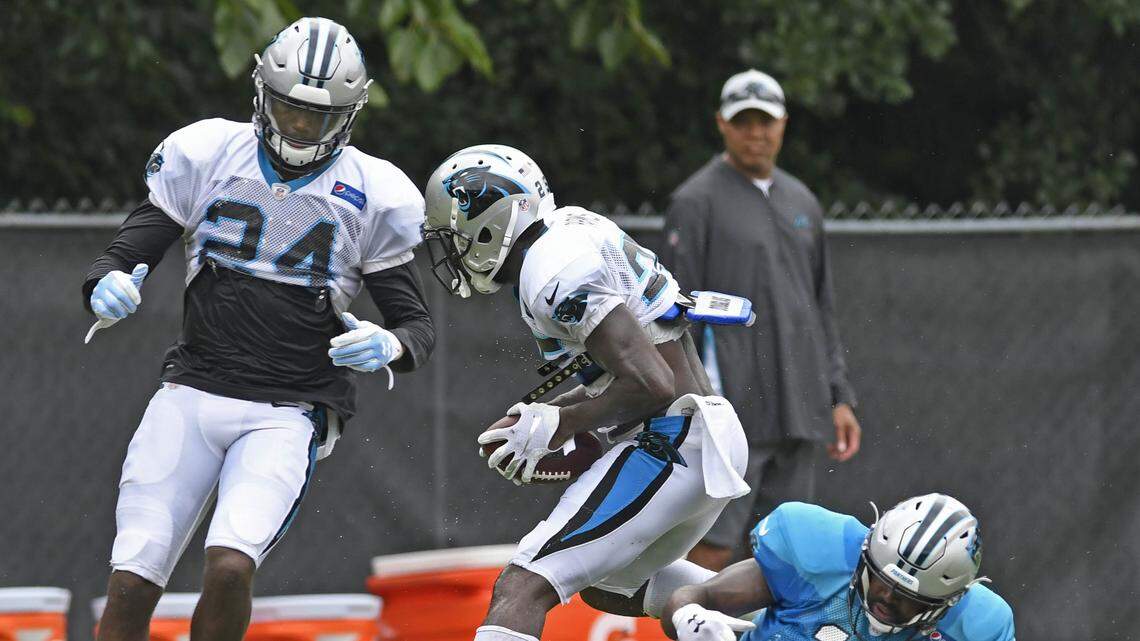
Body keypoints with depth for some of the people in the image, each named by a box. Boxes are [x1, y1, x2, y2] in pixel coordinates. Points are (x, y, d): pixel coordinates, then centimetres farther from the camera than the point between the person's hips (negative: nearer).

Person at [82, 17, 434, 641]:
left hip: (288, 415, -2)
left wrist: (388, 347, -17)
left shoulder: (373, 195, 1)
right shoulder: (205, 156, 3)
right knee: (131, 584, -6)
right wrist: (108, 290, -19)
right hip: (191, 395, 2)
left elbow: (416, 322, 7)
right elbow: (121, 257, 5)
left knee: (229, 566, -24)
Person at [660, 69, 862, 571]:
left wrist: (839, 397, 15)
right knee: (711, 549, -11)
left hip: (799, 414, 7)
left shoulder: (801, 202, 17)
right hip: (731, 415, -7)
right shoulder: (697, 201, -3)